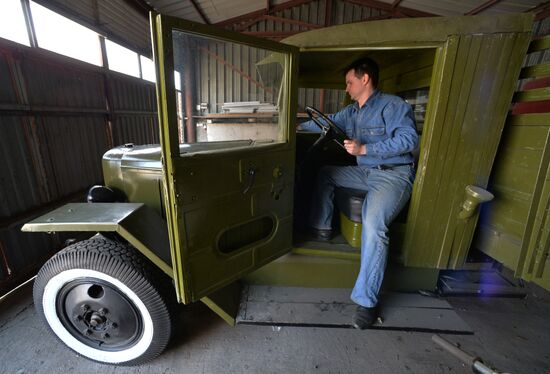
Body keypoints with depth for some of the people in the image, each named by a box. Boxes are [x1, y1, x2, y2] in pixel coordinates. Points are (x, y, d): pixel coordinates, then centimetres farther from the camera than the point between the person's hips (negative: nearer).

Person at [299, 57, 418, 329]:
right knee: (325, 173, 12)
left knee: (373, 225, -32)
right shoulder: (351, 112, 14)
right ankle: (322, 228, 16)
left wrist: (364, 149, -24)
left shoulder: (392, 105, -10)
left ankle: (367, 301, -20)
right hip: (365, 172, 8)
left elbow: (409, 139, -19)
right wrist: (299, 126, 26)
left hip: (394, 175, -8)